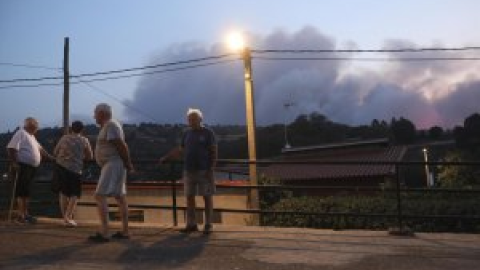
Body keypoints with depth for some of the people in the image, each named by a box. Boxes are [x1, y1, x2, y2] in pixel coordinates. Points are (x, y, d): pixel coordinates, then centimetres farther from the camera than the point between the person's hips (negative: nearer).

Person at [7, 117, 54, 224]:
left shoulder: (31, 136, 21)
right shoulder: (21, 133, -8)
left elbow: (40, 149, 27)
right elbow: (11, 148, -17)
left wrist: (50, 157, 24)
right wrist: (14, 163, -23)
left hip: (32, 167, 9)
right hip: (23, 167, -9)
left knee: (27, 192, 12)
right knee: (22, 192, -8)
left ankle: (25, 214, 17)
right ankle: (21, 216, -6)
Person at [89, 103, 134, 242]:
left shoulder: (110, 125, -14)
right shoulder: (110, 125, 18)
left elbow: (121, 146, -19)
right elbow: (123, 145, 17)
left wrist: (127, 163, -9)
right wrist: (127, 163, 8)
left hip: (113, 165, -11)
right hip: (112, 165, 11)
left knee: (100, 196, -13)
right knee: (120, 197, 12)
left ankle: (104, 233, -16)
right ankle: (125, 231, 18)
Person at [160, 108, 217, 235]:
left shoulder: (208, 133, -5)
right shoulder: (187, 133, 10)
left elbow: (214, 152, -8)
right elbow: (180, 150, 20)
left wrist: (211, 169, -16)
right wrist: (165, 157, 16)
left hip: (204, 170, -5)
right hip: (189, 170, 5)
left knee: (207, 197, -1)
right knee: (189, 197, 4)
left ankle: (208, 225, 6)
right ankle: (191, 224, 11)